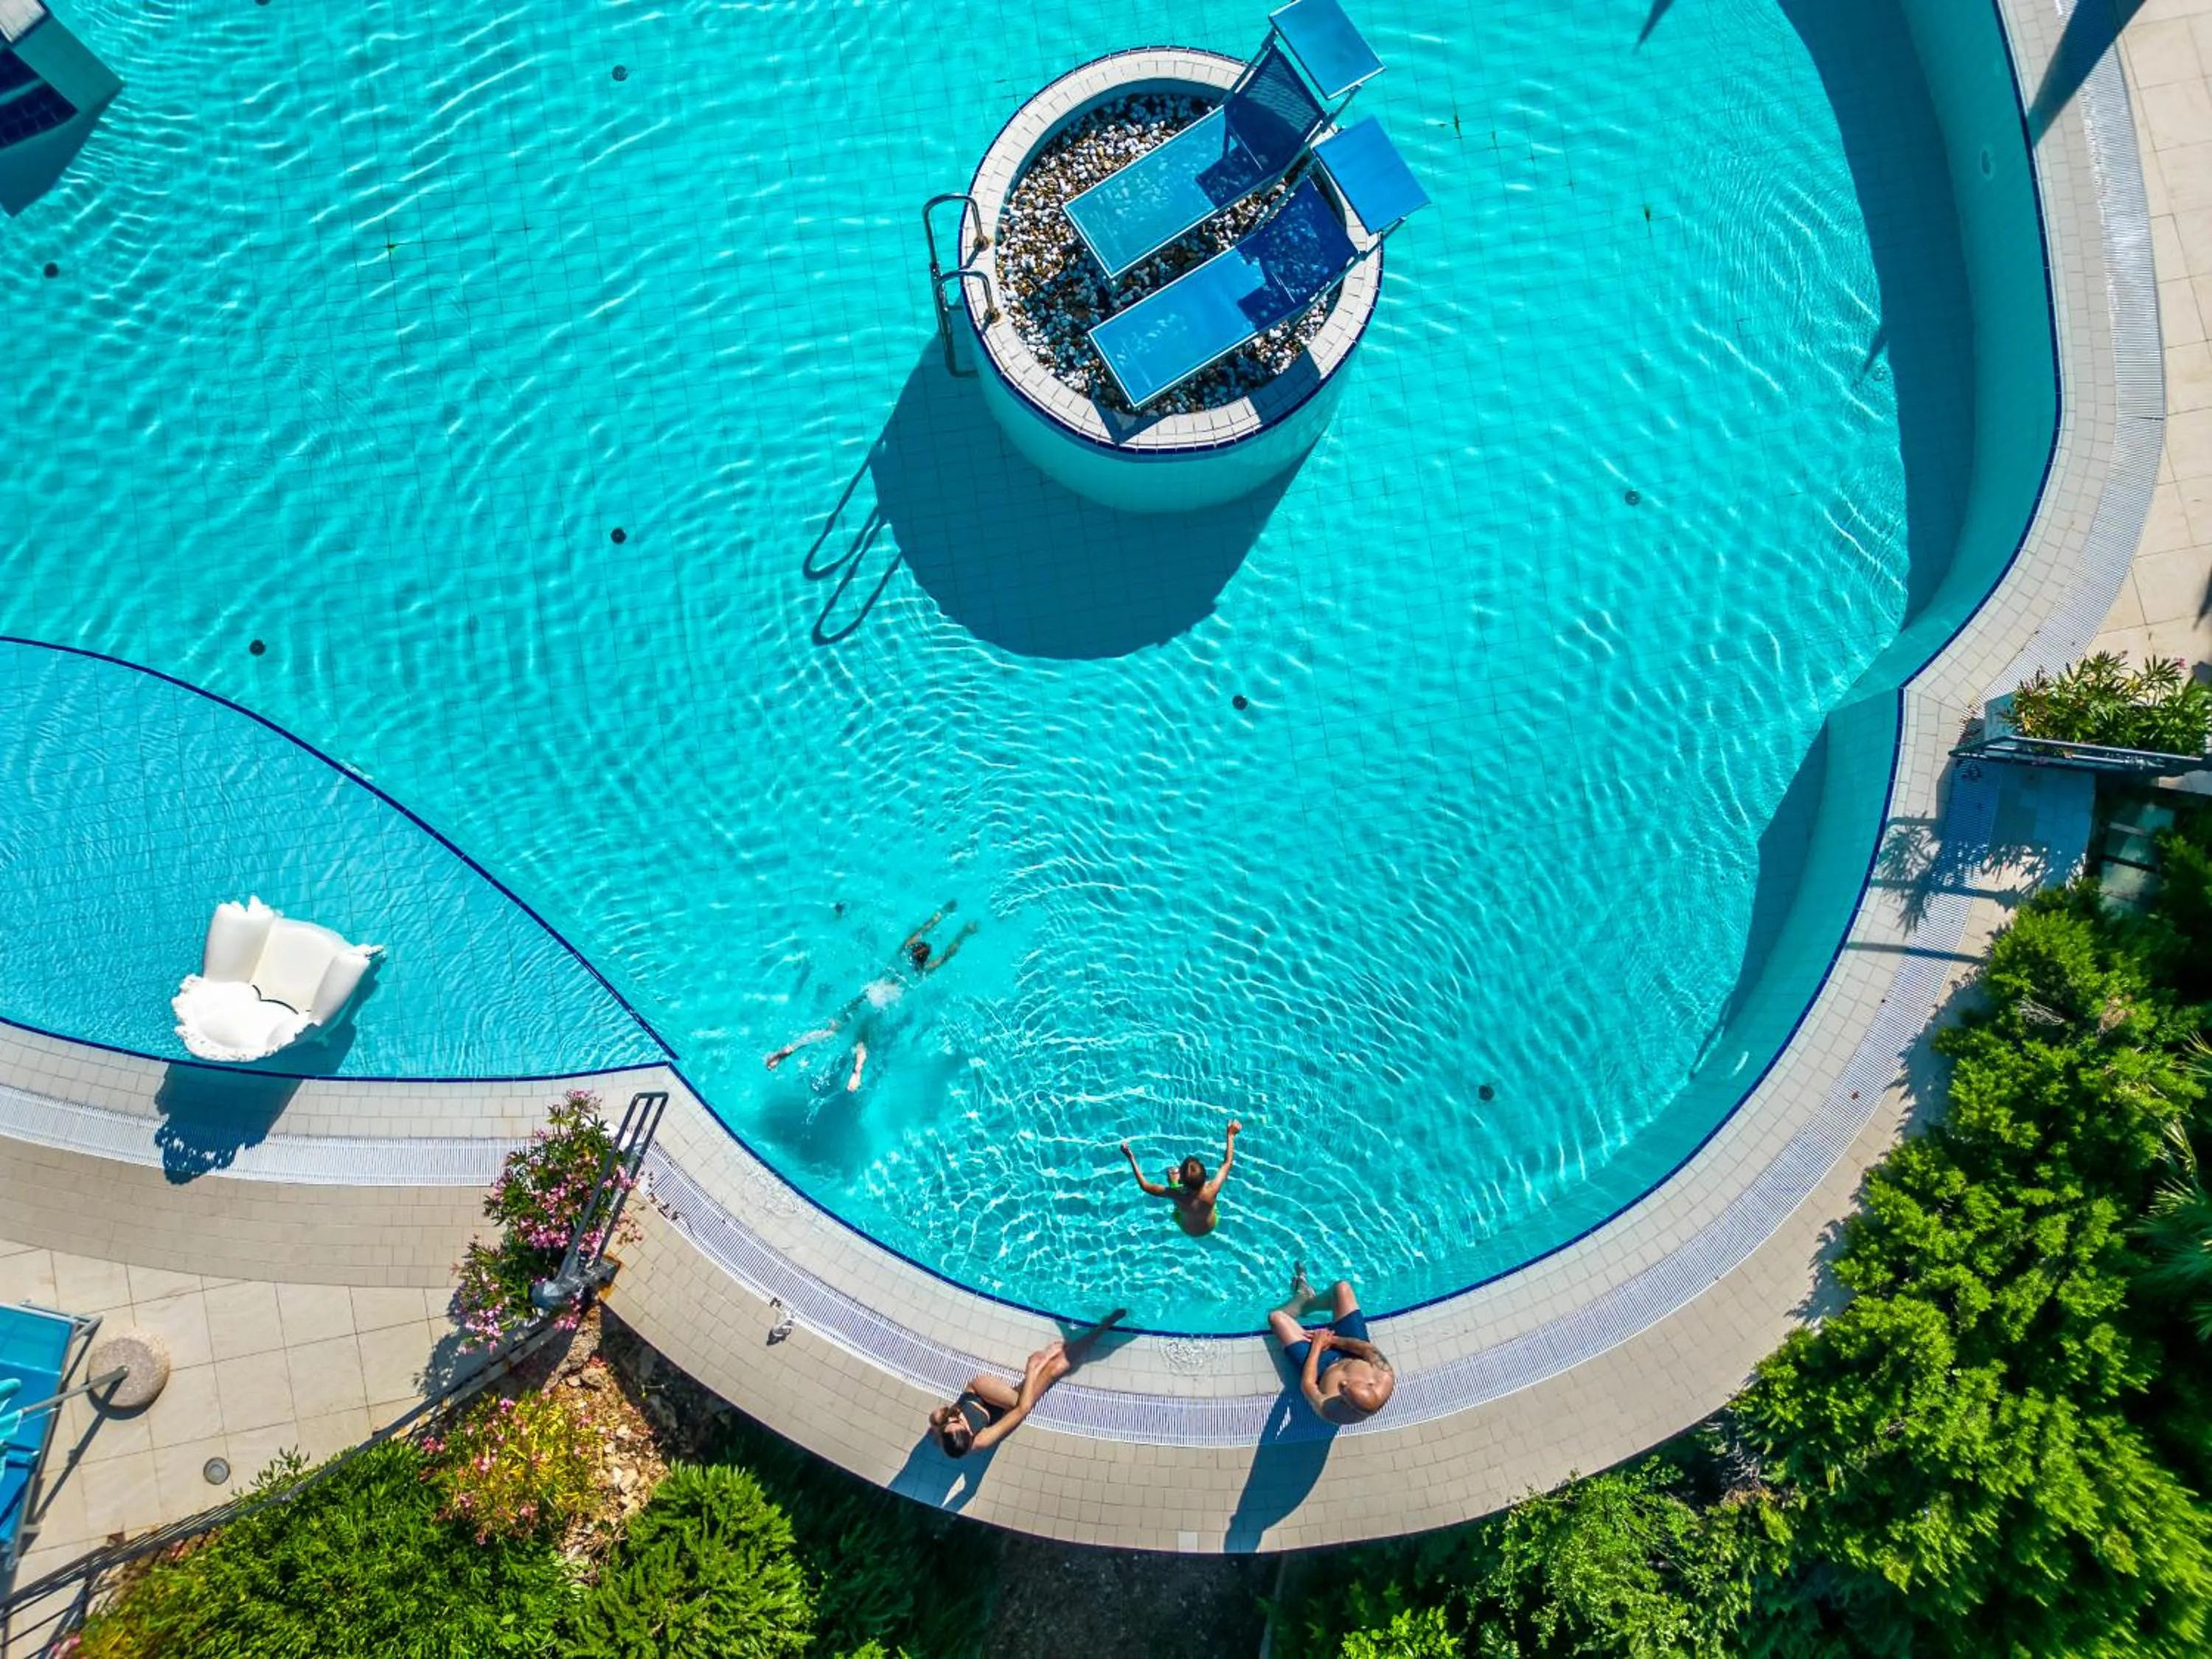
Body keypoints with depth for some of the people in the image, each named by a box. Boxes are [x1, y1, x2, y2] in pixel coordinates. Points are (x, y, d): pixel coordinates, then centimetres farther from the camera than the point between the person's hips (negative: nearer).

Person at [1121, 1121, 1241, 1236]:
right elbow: (1227, 1163, -24)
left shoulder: (1177, 1195, -44)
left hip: (1188, 1230, -1)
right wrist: (1231, 1134, -14)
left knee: (1172, 1173, 14)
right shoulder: (1212, 1190, -41)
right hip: (1211, 1227, 1)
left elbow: (1145, 1186, -31)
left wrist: (1131, 1158, -27)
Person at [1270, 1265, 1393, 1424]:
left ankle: (1301, 1298, 39)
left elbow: (1307, 1385, -24)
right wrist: (1334, 1340, -17)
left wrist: (1317, 1345, -15)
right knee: (1342, 1288, -2)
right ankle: (1307, 1303, 35)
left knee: (1276, 1317, 0)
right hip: (1355, 1358, 3)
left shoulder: (1329, 1409, -43)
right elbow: (1370, 1349, -23)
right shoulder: (1386, 1382, -40)